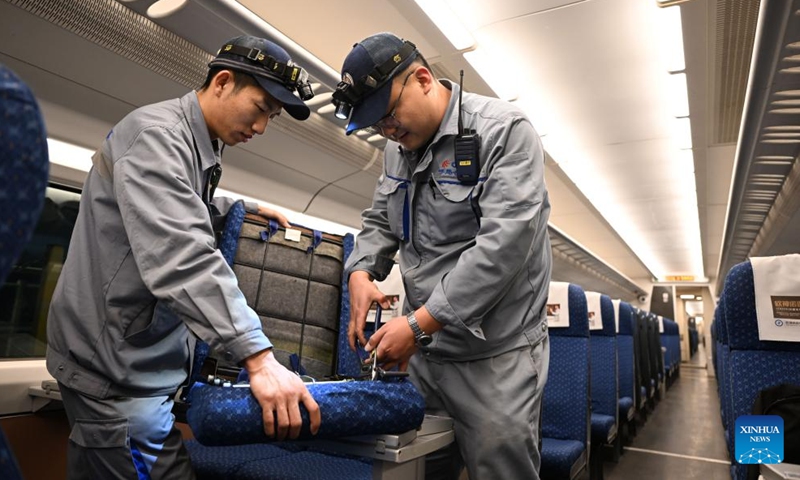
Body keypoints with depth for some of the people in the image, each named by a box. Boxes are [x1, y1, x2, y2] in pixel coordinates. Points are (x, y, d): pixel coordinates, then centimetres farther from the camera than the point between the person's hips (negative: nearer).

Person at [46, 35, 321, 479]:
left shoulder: (196, 146, 12)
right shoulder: (157, 133, -20)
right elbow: (180, 256, -34)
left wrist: (242, 208, 15)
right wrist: (258, 356, -40)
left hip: (140, 357, 9)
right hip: (115, 367, -9)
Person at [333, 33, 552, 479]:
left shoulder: (504, 130, -13)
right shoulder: (398, 148, 9)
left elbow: (504, 242, -23)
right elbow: (379, 222, 15)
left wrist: (420, 323, -23)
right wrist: (361, 271, -7)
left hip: (495, 357, -6)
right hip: (424, 351, 6)